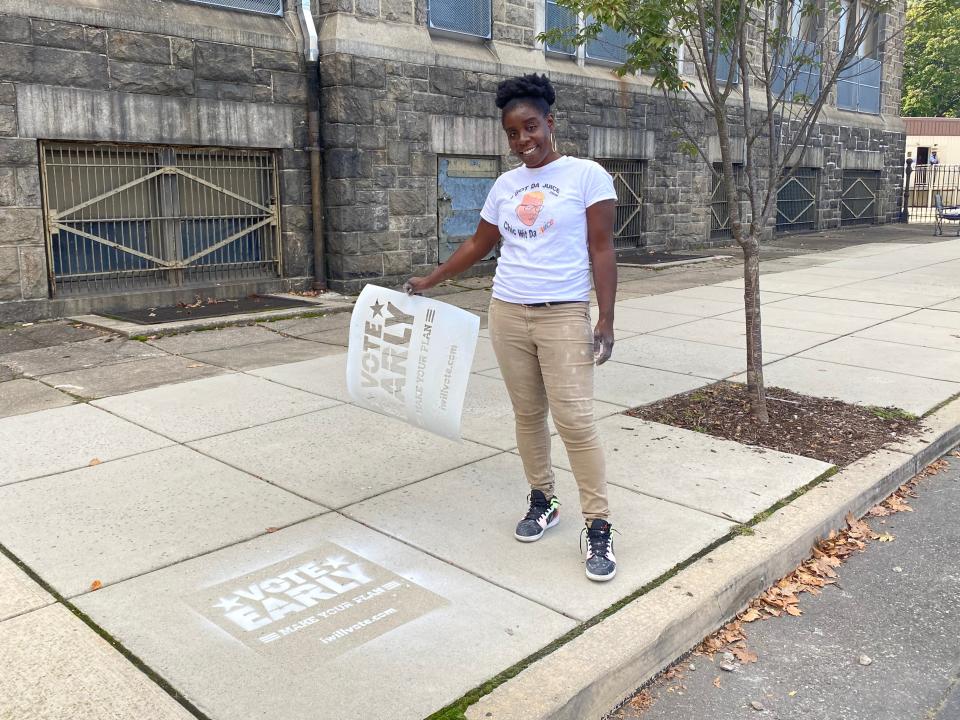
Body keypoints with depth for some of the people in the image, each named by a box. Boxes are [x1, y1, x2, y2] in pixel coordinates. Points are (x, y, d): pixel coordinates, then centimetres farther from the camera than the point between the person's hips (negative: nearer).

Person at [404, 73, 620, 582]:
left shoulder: (587, 175, -3)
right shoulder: (505, 185, 11)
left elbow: (601, 252, -5)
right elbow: (478, 245, 22)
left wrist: (605, 320, -10)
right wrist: (429, 281, 24)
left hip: (564, 316, -5)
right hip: (507, 314, 5)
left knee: (575, 420, -9)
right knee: (527, 415, 9)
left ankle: (598, 527, 1)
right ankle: (542, 501, 26)